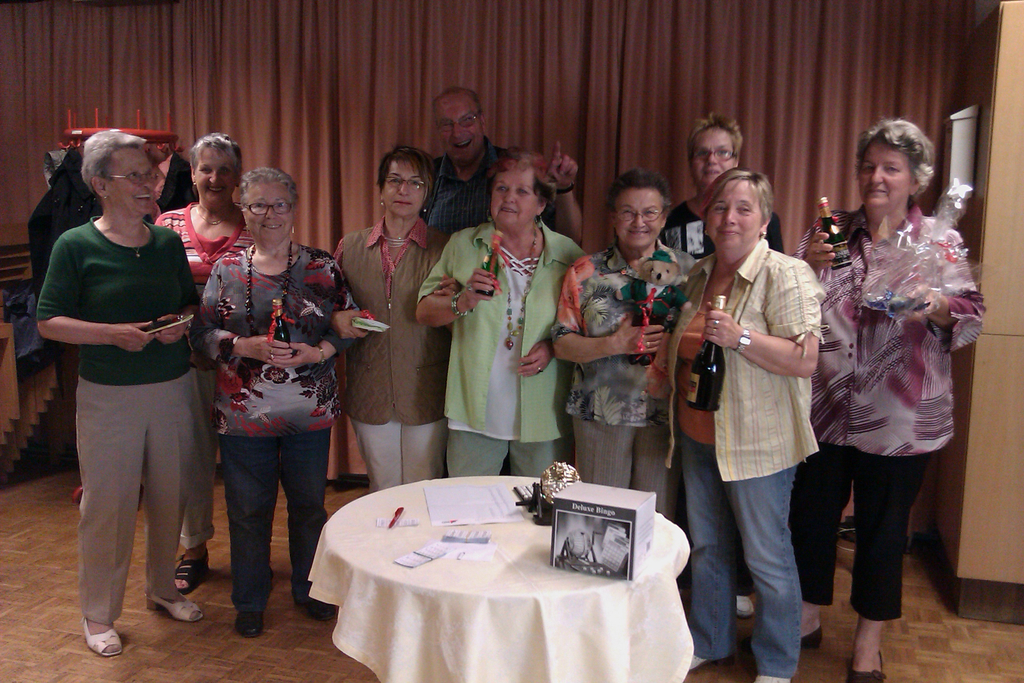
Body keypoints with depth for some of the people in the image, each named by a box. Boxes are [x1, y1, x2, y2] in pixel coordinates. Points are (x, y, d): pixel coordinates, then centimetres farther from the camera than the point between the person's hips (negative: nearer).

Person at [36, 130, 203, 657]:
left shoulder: (168, 242, 5)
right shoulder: (76, 246, -6)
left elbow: (193, 302, 16)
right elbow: (49, 321, -6)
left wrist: (182, 322, -6)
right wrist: (112, 332, -19)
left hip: (172, 388, 4)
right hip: (107, 395, -4)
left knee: (169, 496, 12)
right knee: (107, 503, 2)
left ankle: (163, 590, 33)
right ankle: (98, 614, 20)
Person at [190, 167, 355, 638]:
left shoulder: (323, 267, 1)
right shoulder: (226, 270, 1)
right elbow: (201, 332, 0)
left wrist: (315, 353, -15)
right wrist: (246, 347, -17)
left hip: (311, 413, 1)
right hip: (244, 414, 0)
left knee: (309, 504, 14)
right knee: (248, 510, 10)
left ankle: (308, 590, 35)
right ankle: (249, 602, 29)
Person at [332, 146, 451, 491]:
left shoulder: (443, 248, 0)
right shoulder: (351, 247, 6)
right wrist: (338, 318, -7)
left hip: (426, 395, -2)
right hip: (369, 395, 2)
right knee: (383, 492, 13)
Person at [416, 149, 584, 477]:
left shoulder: (567, 255, 1)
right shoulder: (463, 245, 3)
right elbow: (424, 312, 2)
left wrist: (553, 346, -10)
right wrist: (463, 301, -16)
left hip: (543, 416, 0)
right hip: (475, 411, 0)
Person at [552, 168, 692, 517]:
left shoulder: (686, 269, 4)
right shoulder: (585, 272, 3)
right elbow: (562, 344, -1)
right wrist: (615, 344, -15)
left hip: (665, 413, 1)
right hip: (600, 415, 0)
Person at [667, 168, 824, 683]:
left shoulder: (786, 275, -14)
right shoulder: (699, 274, 10)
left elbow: (805, 360, -21)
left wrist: (740, 336, -28)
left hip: (757, 443, -7)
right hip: (698, 436, 7)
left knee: (767, 557, 6)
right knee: (706, 546, 19)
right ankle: (709, 642, 38)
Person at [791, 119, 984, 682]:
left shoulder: (939, 240, 1)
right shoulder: (831, 230, 6)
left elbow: (971, 317, -3)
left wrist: (929, 305, -24)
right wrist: (810, 265, -15)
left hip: (899, 417, -2)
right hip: (824, 408, 2)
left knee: (882, 528, 10)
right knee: (811, 515, 12)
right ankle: (808, 616, 35)